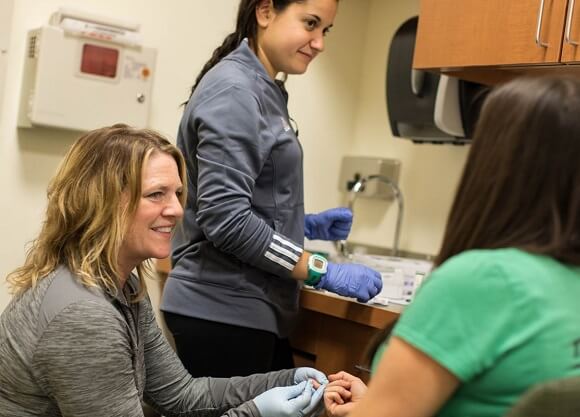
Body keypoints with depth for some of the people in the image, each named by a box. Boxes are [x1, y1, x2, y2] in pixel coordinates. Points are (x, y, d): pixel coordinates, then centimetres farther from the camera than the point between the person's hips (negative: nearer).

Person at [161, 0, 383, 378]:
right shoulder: (234, 90, -15)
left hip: (254, 311, 9)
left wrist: (304, 225, 9)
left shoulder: (266, 90, 13)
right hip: (224, 313, -9)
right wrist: (322, 271, -18)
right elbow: (225, 219, -23)